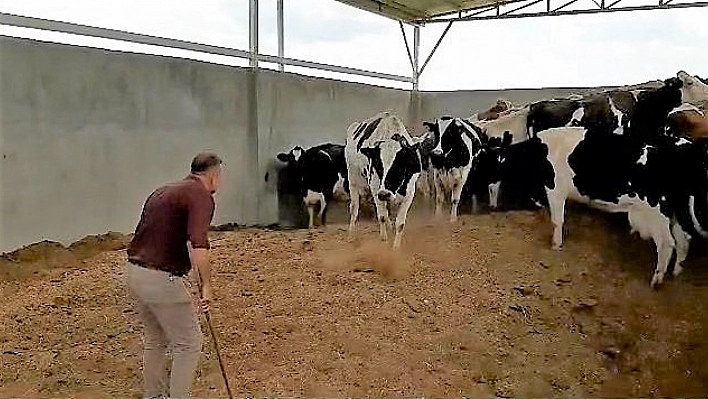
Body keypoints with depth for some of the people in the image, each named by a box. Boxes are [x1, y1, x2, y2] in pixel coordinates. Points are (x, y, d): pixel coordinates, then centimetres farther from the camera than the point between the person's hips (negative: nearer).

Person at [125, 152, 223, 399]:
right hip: (162, 279, -9)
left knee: (155, 341, 24)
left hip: (135, 272, 9)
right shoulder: (200, 194, -10)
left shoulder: (163, 191, 17)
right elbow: (198, 244, -27)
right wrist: (206, 285, -22)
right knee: (189, 343, 7)